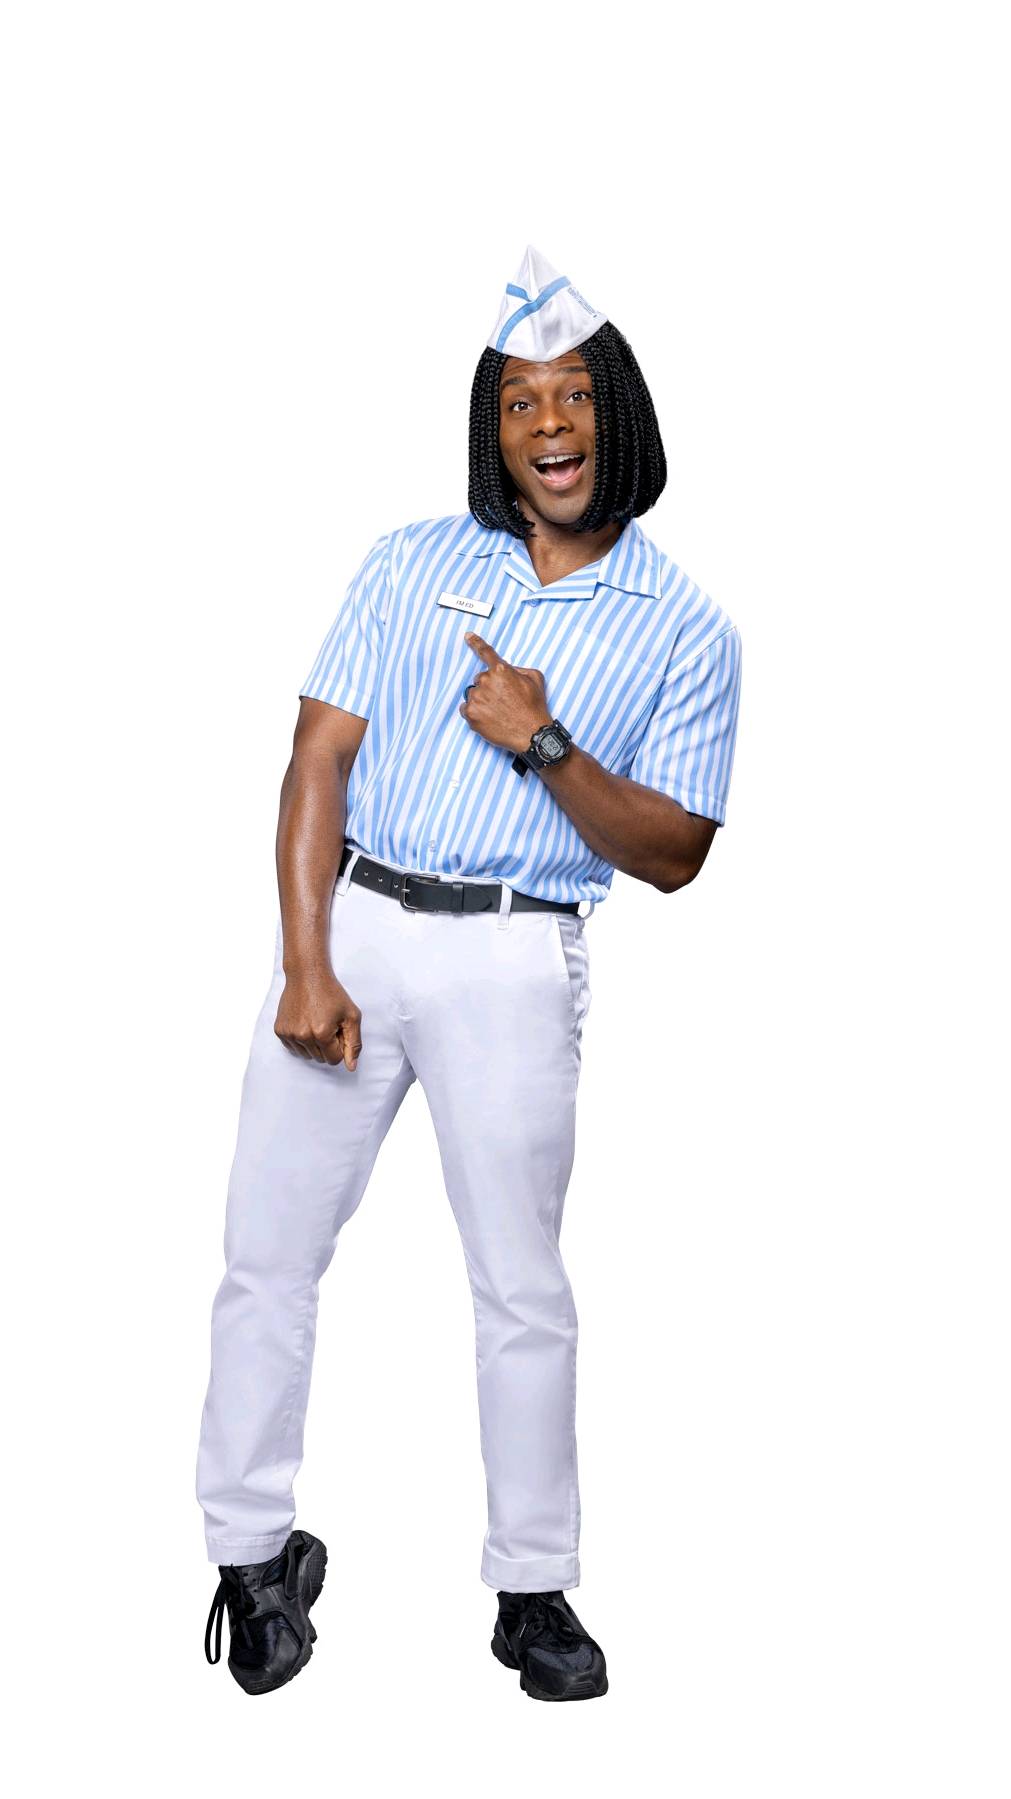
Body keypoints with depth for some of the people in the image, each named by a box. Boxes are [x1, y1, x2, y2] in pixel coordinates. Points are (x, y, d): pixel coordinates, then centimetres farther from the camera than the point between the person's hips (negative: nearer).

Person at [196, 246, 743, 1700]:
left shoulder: (686, 631, 3)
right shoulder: (414, 561, 7)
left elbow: (674, 854, -1)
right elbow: (318, 761, 2)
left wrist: (547, 746, -17)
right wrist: (305, 966, -8)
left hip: (516, 963, -2)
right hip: (349, 925, 2)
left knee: (524, 1293, 6)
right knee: (268, 1257, 4)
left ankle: (534, 1589, 22)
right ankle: (257, 1553, 21)